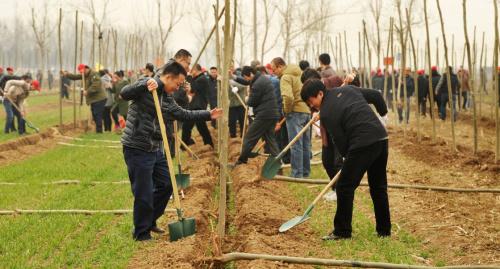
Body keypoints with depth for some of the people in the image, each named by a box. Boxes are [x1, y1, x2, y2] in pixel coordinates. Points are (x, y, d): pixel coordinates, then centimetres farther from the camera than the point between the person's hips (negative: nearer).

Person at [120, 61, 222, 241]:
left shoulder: (167, 97, 13)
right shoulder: (145, 86, -12)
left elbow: (183, 114, 24)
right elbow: (124, 94, -28)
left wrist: (208, 115, 24)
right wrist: (145, 84, -39)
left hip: (156, 149, 9)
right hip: (137, 149, -9)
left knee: (166, 185, 17)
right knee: (144, 194, -3)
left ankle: (150, 221, 34)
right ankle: (141, 233, 11)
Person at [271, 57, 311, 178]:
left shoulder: (286, 77, -11)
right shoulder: (300, 73, 17)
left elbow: (288, 97, -25)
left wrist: (287, 110, -10)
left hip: (296, 112, -9)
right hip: (307, 111, 9)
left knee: (296, 145, -6)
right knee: (305, 144, 13)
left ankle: (297, 174, -6)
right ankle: (305, 172, 19)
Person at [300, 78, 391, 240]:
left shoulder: (326, 114, -5)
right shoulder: (348, 90, 14)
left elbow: (340, 142, -4)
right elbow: (376, 95, 17)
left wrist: (347, 156, 12)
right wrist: (383, 114, 28)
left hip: (363, 145, -8)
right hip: (382, 138, 8)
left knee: (344, 187, 3)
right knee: (379, 187, 17)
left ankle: (342, 231, 6)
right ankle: (384, 230, 22)